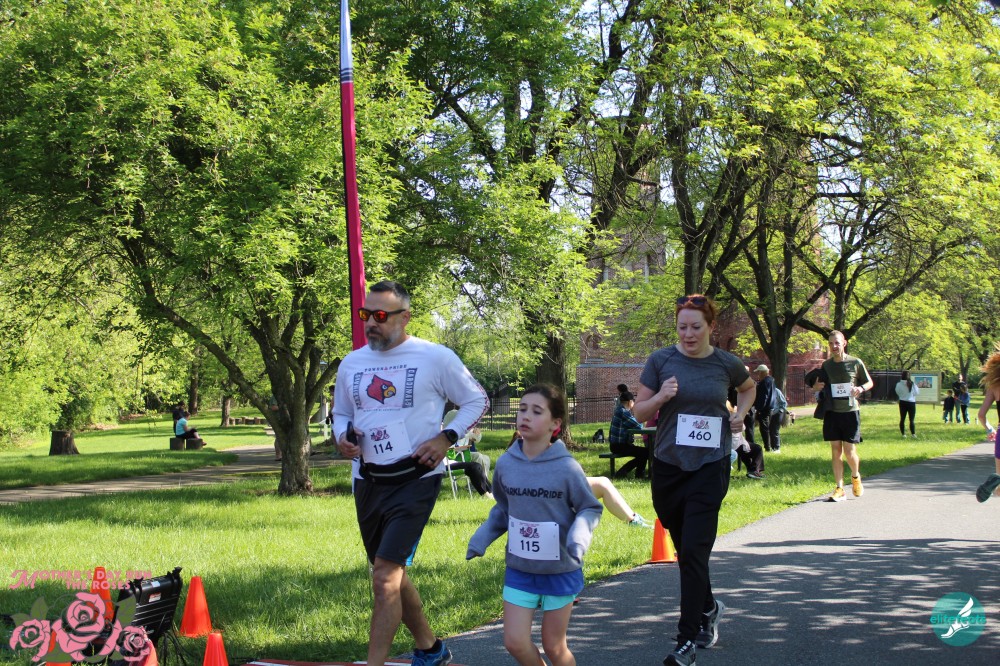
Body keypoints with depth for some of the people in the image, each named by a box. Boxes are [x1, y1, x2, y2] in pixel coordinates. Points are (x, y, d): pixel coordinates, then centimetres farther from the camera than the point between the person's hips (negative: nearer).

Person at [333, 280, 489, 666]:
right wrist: (342, 436, -4)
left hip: (415, 479, -6)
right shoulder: (351, 364, 6)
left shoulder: (435, 358, -7)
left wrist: (446, 438, -11)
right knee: (392, 574, 17)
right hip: (367, 479, 6)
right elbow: (341, 414, 19)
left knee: (385, 576, -16)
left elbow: (477, 401, 3)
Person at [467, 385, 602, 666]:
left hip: (560, 569, -3)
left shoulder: (567, 468, -17)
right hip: (519, 567, 3)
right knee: (514, 642, 0)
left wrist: (579, 538, -23)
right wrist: (481, 540, 2)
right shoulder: (505, 464, -5)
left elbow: (590, 508, -6)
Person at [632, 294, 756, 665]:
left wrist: (740, 414, 4)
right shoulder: (661, 360, -3)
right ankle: (708, 608, 41)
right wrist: (660, 398, -19)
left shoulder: (726, 364, -1)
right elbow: (639, 413, 0)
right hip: (668, 467, 2)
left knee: (694, 552, -10)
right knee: (685, 549, 15)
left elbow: (748, 388, 22)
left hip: (710, 467, -2)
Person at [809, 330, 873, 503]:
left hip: (850, 412, -3)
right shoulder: (826, 365, 8)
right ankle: (839, 489, 6)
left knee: (850, 452, -4)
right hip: (832, 412, 3)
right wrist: (816, 386, -4)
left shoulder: (855, 363, -1)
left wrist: (861, 388, -13)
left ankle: (855, 476, 27)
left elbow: (870, 382, 9)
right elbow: (820, 384, 20)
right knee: (836, 451, 2)